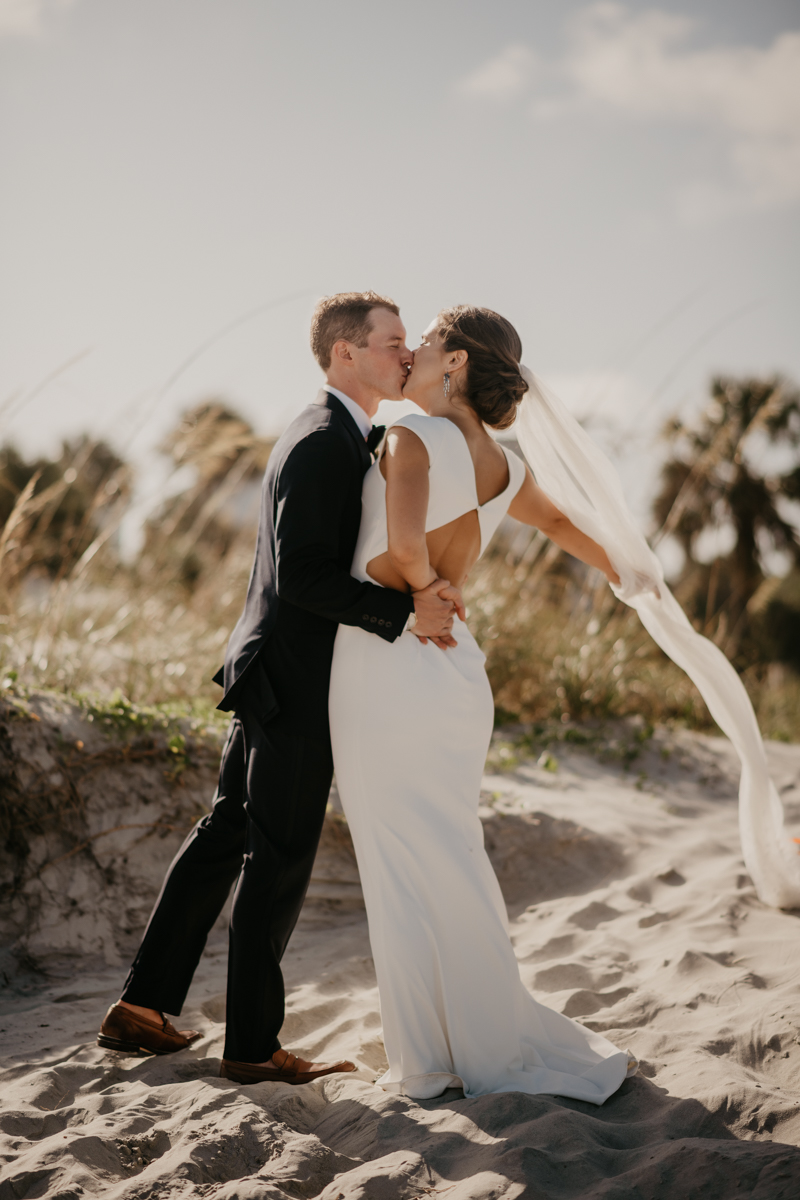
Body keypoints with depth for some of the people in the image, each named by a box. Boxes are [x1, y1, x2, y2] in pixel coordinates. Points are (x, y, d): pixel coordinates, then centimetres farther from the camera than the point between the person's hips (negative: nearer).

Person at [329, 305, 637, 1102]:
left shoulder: (413, 438, -13)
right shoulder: (503, 467, 9)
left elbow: (404, 541, -32)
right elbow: (557, 522, 30)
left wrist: (422, 584, -10)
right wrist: (620, 570, 48)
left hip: (382, 662, -7)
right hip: (452, 665, 7)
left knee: (400, 865, 2)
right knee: (451, 859, 14)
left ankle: (426, 1058, 9)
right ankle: (488, 1042, 19)